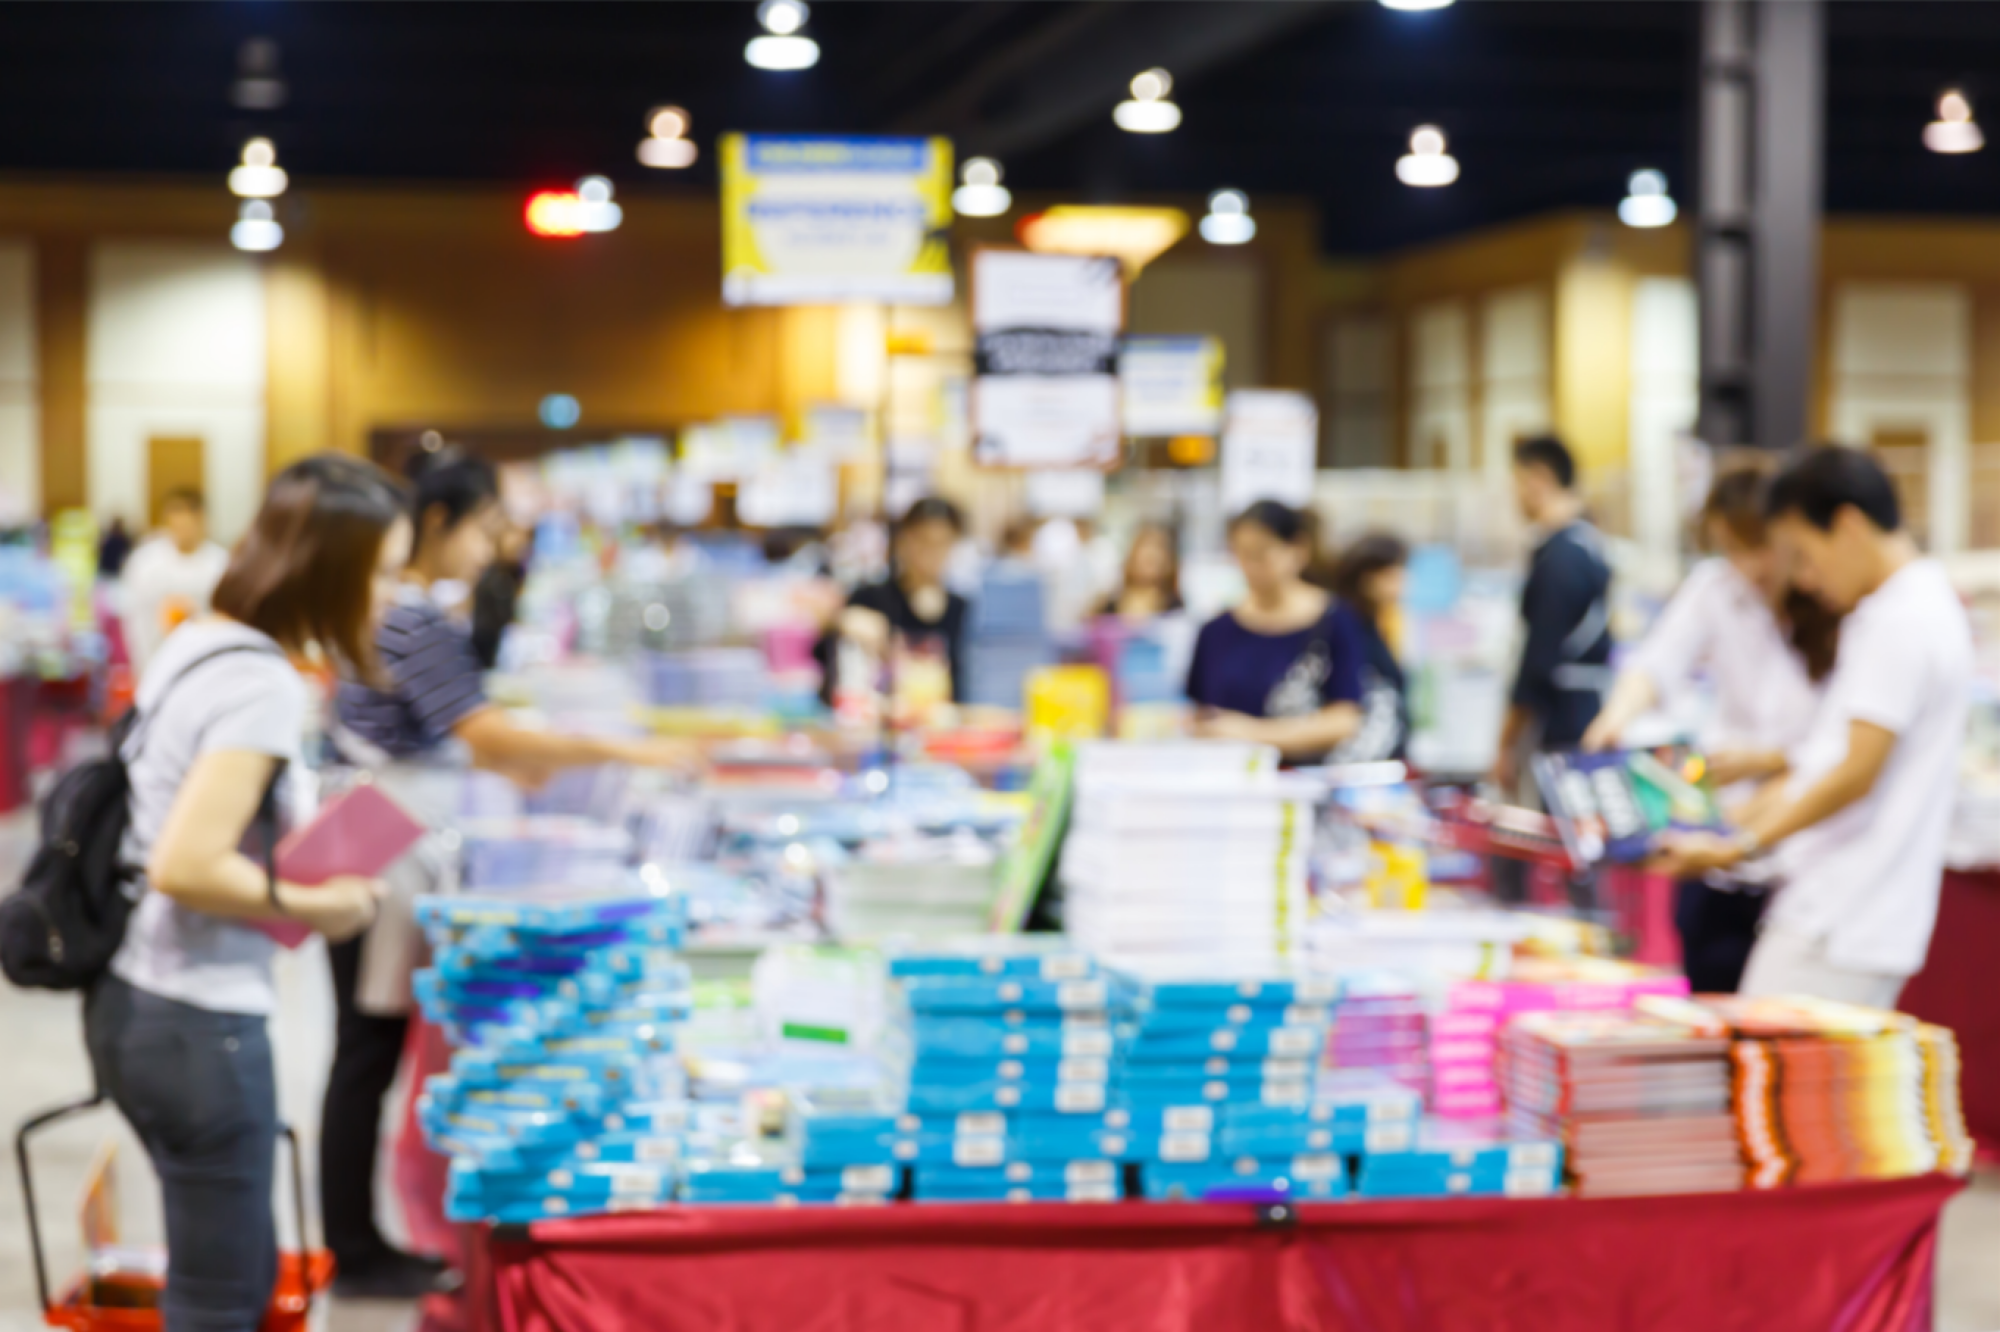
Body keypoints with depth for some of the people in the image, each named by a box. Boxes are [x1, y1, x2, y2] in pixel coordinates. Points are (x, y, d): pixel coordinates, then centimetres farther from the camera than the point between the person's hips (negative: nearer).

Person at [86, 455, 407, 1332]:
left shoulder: (198, 643, 9)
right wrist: (315, 906, -13)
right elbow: (184, 867, -27)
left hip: (131, 998, 10)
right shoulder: (264, 685, -20)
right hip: (198, 1023, -10)